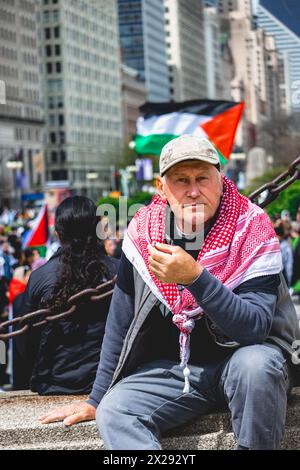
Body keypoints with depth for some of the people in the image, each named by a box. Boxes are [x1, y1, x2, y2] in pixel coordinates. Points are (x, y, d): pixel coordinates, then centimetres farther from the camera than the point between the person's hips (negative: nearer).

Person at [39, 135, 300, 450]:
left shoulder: (251, 229, -15)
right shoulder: (143, 232, -4)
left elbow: (256, 327, -24)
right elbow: (120, 321, 4)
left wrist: (195, 277, -36)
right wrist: (96, 399, 7)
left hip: (244, 352, -3)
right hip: (174, 367, 3)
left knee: (256, 365, -36)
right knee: (114, 412, -21)